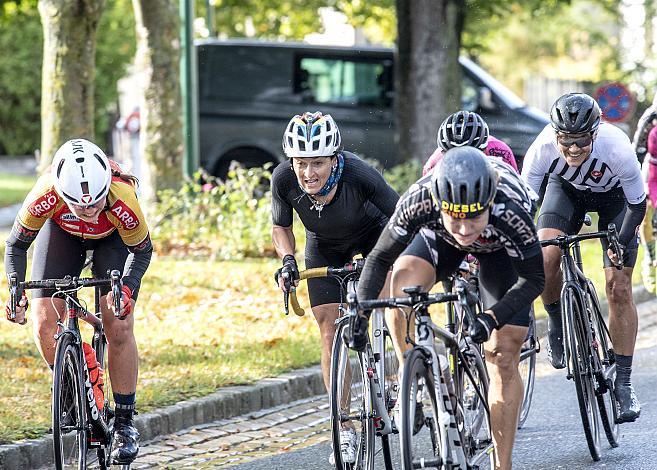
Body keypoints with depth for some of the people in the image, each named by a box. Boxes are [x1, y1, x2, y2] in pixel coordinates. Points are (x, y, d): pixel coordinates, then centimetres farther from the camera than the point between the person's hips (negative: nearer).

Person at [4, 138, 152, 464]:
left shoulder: (122, 200, -40)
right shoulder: (46, 196, -39)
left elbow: (142, 251, -19)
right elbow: (16, 244, -19)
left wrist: (127, 289, -36)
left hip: (113, 237, -1)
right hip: (62, 231, 1)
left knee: (118, 327, -15)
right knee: (44, 325, -13)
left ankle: (125, 422, -2)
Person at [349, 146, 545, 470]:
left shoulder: (511, 211, -44)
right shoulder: (419, 201, -39)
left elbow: (533, 279, -29)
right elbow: (380, 258, -23)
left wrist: (491, 319, -42)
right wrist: (360, 313, -34)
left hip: (501, 248, -2)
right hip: (440, 239, 2)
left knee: (503, 357, -7)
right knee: (403, 288, -28)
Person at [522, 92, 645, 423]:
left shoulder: (616, 148, -39)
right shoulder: (543, 148, -35)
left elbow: (638, 204, -23)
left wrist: (620, 244, -32)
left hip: (613, 195, -1)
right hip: (567, 189, 1)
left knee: (619, 289, -9)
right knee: (545, 258, -24)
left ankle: (623, 383, 0)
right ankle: (557, 324, 7)